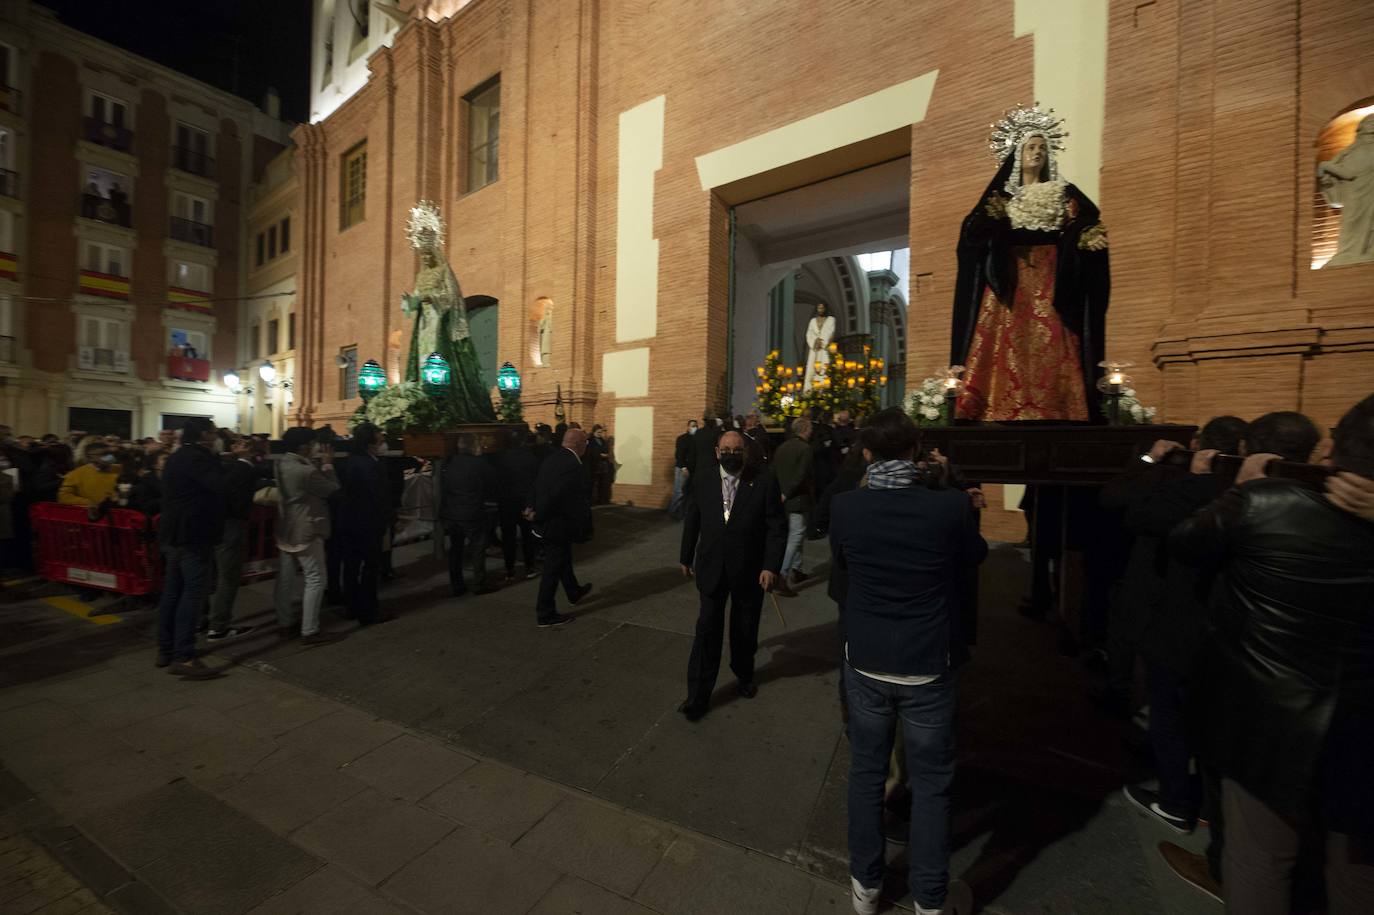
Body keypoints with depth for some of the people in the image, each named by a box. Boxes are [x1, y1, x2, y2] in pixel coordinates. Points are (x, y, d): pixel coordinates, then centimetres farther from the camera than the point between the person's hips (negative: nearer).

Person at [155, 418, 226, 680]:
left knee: (172, 592, 15)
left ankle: (165, 650, 24)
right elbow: (224, 486, -27)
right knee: (193, 593, -7)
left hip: (175, 535, 11)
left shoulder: (177, 458, 16)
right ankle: (183, 657, -5)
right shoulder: (197, 458, -17)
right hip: (193, 536, -11)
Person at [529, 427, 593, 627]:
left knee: (563, 559, 27)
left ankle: (574, 592, 48)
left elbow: (537, 486, 2)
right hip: (558, 525, -9)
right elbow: (554, 495, -27)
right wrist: (538, 516, -14)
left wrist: (534, 510, 0)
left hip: (548, 521, 10)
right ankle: (545, 615, 18)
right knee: (553, 569, 4)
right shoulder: (572, 465, -24)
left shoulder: (551, 458, 4)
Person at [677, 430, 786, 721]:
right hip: (712, 569, 1)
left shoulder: (764, 482, -11)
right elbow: (692, 523, 8)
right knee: (707, 631, 3)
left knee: (745, 630, 18)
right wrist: (686, 558, 14)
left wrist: (771, 566, -16)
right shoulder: (704, 483, -1)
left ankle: (744, 675, 45)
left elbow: (777, 527, -10)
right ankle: (698, 695, 16)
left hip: (749, 571, -1)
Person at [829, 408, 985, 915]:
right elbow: (975, 555, 3)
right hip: (928, 665, -1)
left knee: (866, 771, 19)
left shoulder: (844, 506, -15)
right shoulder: (951, 505, -19)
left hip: (865, 660, 1)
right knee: (931, 782, 18)